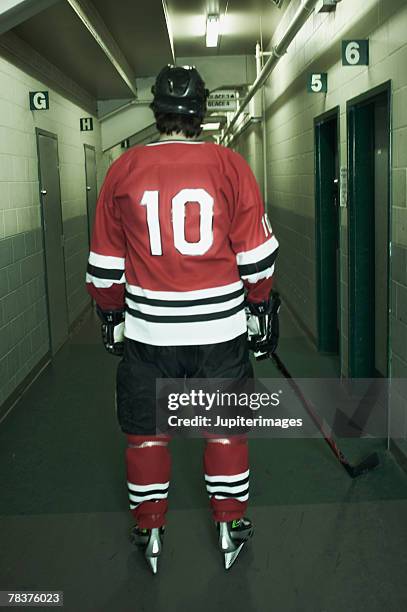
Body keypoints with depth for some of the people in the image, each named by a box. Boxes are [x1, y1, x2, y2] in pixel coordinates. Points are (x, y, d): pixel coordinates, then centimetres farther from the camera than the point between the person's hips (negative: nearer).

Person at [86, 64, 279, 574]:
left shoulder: (122, 170, -2)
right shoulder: (230, 165, -5)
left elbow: (105, 261, 4)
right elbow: (256, 253, -2)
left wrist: (110, 315, 17)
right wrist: (261, 308, 11)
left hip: (147, 327, 0)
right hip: (220, 327, 0)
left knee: (145, 427, 16)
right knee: (225, 422, 16)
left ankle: (150, 531, 28)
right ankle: (231, 528, 27)